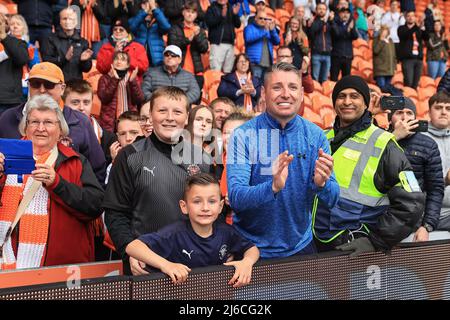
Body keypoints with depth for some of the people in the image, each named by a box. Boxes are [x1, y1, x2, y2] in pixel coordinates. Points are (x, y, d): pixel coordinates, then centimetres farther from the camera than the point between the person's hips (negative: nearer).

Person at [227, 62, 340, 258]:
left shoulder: (315, 135, -5)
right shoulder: (243, 135, -14)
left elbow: (332, 200, -6)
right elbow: (235, 198, -22)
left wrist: (321, 184, -27)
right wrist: (273, 187, -39)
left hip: (300, 245, 3)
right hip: (252, 248, -3)